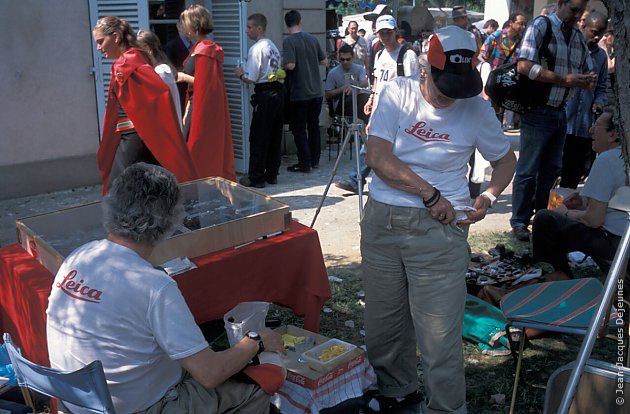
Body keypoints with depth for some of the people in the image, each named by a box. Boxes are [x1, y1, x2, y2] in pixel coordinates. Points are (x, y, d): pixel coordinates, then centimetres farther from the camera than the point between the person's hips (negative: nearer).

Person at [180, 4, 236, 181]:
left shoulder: (203, 50, -14)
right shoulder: (199, 48, 16)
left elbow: (204, 83, -20)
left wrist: (184, 77, -8)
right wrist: (188, 111, 16)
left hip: (204, 109, -10)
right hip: (197, 107, 10)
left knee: (200, 156, -4)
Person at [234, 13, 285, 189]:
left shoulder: (256, 49, -12)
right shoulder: (273, 47, 12)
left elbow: (251, 79, -14)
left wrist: (240, 74, 7)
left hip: (264, 95, -8)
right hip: (278, 91, 8)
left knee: (258, 138, 0)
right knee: (275, 135, 12)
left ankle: (256, 178, 5)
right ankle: (272, 174, 20)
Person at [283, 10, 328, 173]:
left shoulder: (288, 41, -13)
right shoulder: (312, 39, 4)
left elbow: (290, 65, -23)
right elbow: (325, 62, 9)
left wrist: (282, 62, -3)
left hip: (299, 93, -5)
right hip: (316, 92, 5)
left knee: (299, 129, 4)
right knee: (314, 126, 15)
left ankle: (304, 163, 6)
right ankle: (315, 160, 22)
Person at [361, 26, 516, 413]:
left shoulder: (477, 109, 0)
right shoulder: (397, 93, -1)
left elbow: (506, 160, 15)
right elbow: (378, 157, -11)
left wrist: (488, 197, -4)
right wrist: (429, 193, -14)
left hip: (439, 227, -2)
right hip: (381, 221, 2)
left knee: (440, 336, -4)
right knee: (382, 323, 16)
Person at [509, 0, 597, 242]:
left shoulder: (579, 36, 11)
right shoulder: (541, 26, -8)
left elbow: (587, 73, 19)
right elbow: (524, 66, -19)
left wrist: (588, 80, -7)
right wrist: (565, 79, -23)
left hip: (560, 113, 7)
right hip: (538, 111, -7)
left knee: (552, 170, 13)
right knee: (528, 171, -1)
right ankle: (519, 222, 8)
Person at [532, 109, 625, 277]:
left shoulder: (605, 160, -18)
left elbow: (594, 219, -19)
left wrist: (566, 213, -1)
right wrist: (585, 201, 14)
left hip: (616, 245, -10)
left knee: (544, 219, -3)